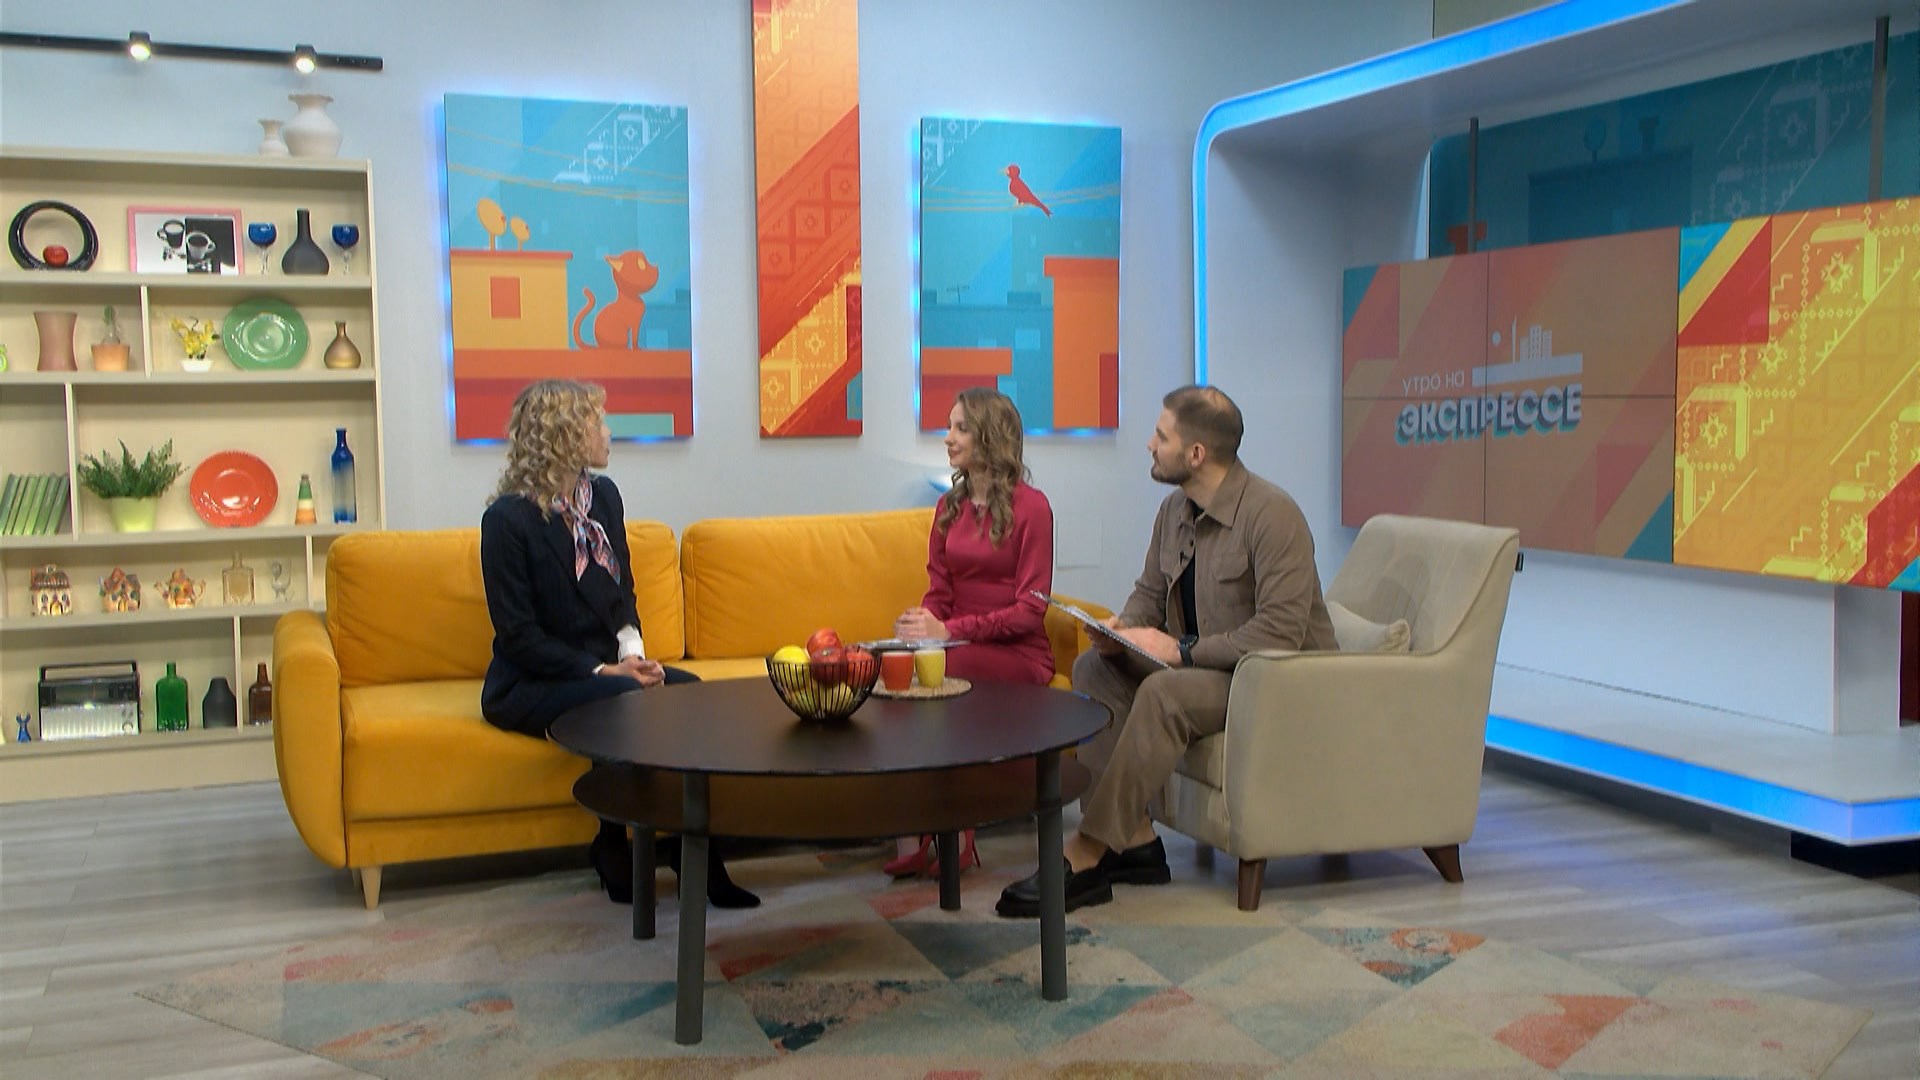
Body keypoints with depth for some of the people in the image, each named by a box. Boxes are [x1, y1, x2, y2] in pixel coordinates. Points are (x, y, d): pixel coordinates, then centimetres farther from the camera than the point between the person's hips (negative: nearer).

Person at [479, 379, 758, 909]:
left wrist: (632, 651, -5)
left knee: (692, 692, -21)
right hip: (529, 686, -6)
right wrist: (600, 670, -21)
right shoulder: (508, 518, -12)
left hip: (605, 669, 6)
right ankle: (616, 854, -14)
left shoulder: (603, 495, 10)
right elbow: (518, 635, -14)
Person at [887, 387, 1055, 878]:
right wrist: (921, 625, -11)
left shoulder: (1030, 506, -4)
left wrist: (948, 630, -19)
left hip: (1019, 655, -5)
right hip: (960, 647, 5)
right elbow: (938, 592, 13)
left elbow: (1031, 610, -10)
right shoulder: (949, 507, 16)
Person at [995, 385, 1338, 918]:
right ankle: (1134, 838, -15)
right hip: (1201, 666, 9)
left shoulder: (1271, 514, -21)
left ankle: (1087, 856, -28)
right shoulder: (1175, 510, 6)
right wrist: (1124, 628, -6)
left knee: (1164, 692, -34)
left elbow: (1282, 632, -28)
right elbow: (1149, 592, 18)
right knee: (1094, 668, -10)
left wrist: (1182, 650, -27)